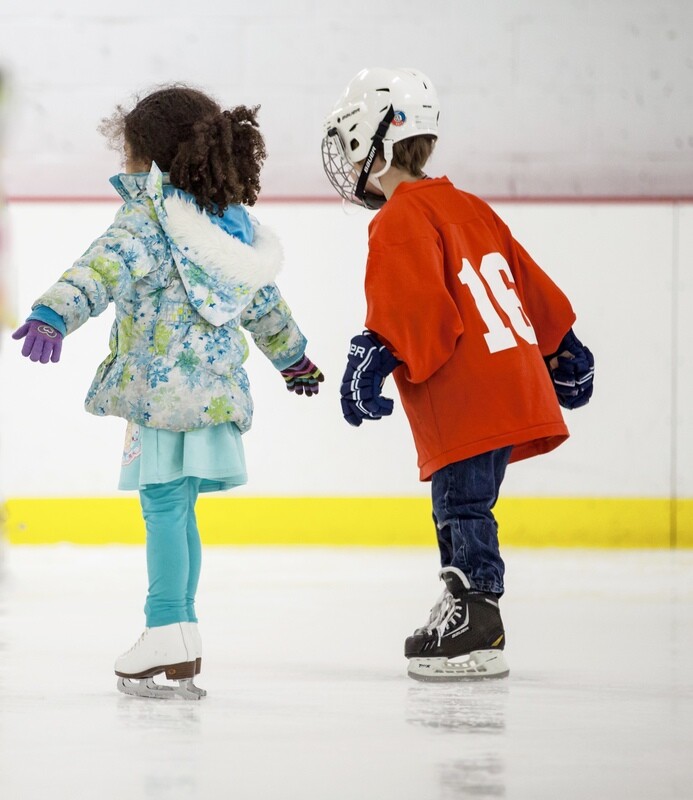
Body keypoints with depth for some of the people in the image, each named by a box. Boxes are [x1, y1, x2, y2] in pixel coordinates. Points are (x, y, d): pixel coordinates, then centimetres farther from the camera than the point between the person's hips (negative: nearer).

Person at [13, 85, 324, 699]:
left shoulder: (146, 218, -8)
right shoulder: (232, 223, 16)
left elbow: (105, 268, -26)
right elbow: (263, 302, 26)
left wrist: (54, 313, -39)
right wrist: (293, 356, 40)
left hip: (163, 389, -8)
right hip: (216, 389, 8)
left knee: (164, 506, -6)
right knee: (177, 511, 14)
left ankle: (169, 638, -9)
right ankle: (180, 633, 17)